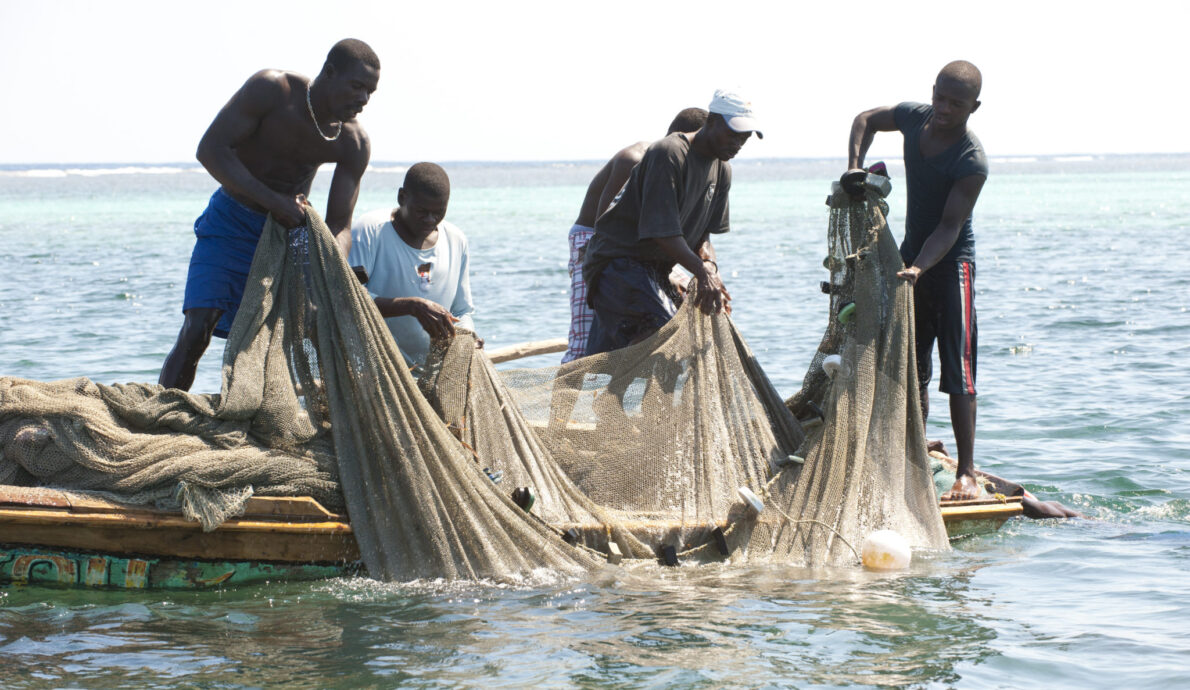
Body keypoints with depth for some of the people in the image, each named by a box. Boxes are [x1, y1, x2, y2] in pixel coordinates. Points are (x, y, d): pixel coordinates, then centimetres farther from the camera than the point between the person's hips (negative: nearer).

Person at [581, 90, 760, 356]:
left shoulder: (721, 170, 9)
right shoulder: (667, 154, -20)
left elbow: (702, 233, 10)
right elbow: (662, 232, -25)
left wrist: (709, 265, -12)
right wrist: (702, 273, -32)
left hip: (655, 271, 9)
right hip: (617, 262, -9)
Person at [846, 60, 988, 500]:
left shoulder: (972, 162, -22)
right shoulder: (915, 118, -3)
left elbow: (950, 226, -26)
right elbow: (866, 120, 16)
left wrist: (919, 269, -40)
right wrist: (855, 166, 0)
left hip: (951, 262, -7)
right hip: (910, 254, 7)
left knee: (956, 371, -11)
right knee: (910, 369, 9)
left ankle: (967, 473, -12)